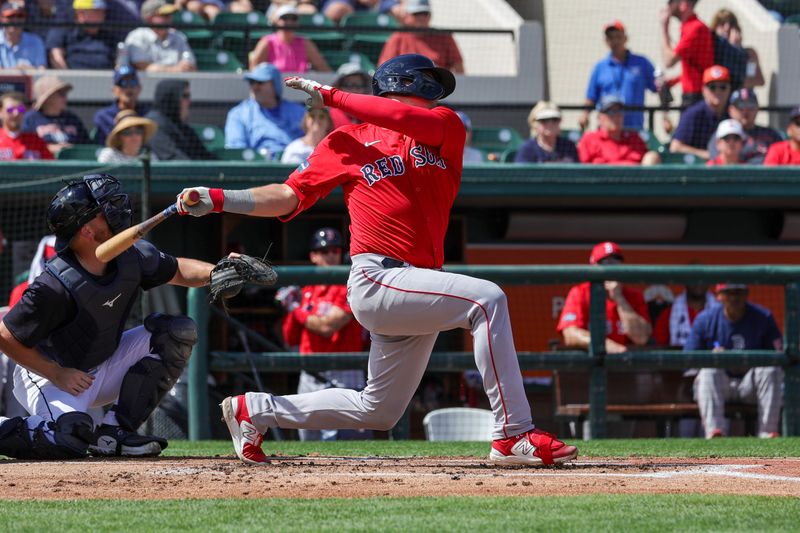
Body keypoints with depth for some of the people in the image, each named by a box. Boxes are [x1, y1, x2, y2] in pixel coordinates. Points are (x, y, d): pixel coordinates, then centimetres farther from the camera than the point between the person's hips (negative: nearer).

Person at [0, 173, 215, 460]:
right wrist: (57, 375, -21)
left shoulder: (131, 255, -11)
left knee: (180, 331, -4)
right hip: (47, 373, -8)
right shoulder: (56, 286, -30)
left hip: (102, 367, 8)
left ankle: (114, 431, -5)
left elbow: (178, 271, 6)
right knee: (72, 438, -36)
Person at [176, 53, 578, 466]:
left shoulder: (446, 129, 13)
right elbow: (289, 196, 7)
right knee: (487, 300, -24)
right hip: (377, 280, -6)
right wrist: (218, 200, -4)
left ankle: (255, 411, 31)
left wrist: (333, 97, -1)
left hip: (417, 289, 6)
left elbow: (410, 120, -8)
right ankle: (514, 436, -26)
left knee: (377, 412, 14)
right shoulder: (349, 141, 6)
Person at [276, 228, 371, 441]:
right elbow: (291, 339, 17)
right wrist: (292, 308, 1)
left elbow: (328, 326, -17)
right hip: (309, 377, 8)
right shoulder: (307, 291, 17)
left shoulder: (350, 288, -5)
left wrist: (296, 307, -5)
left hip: (341, 377, -8)